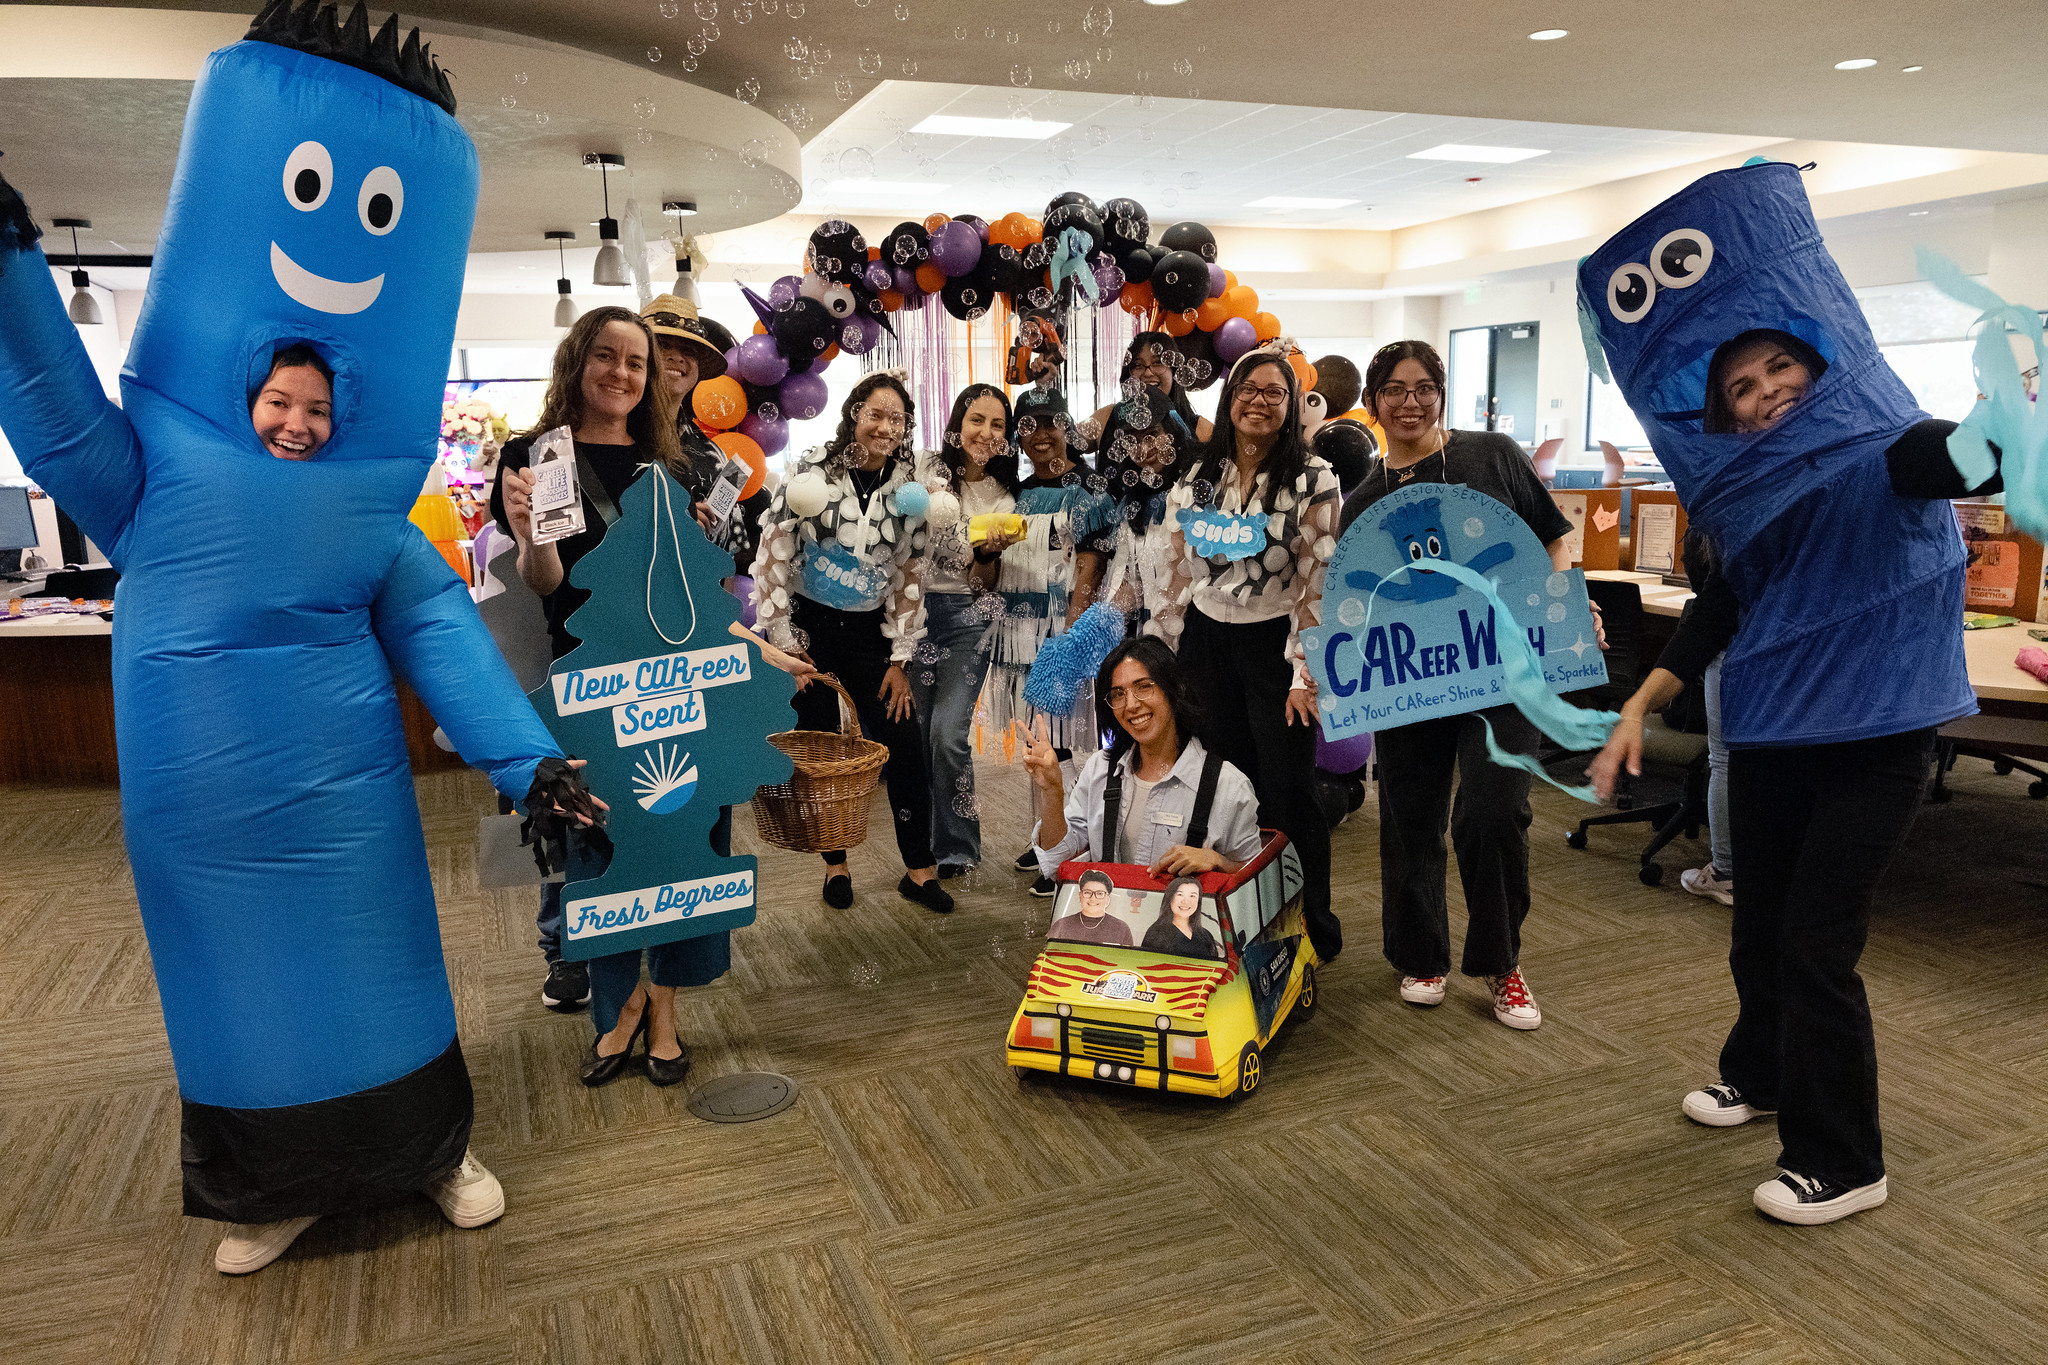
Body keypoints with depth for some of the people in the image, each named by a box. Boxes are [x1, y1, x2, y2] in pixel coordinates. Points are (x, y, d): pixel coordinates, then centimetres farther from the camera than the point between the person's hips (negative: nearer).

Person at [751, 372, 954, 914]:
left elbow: (910, 577, 4)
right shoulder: (812, 472, -10)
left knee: (905, 747, -3)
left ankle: (919, 871, 10)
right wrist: (783, 640, -8)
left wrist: (900, 660, 2)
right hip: (809, 628, -2)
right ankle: (835, 865, 23)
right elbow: (773, 555, -8)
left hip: (870, 632, 2)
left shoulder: (908, 492, -1)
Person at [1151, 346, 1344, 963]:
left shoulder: (1314, 480, -5)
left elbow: (1321, 584, -8)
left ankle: (1311, 928, 17)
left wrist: (1305, 673, -13)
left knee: (1287, 793, 1)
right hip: (1205, 644, 4)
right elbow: (1178, 578, 12)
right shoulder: (1195, 480, 8)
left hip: (1274, 646, -3)